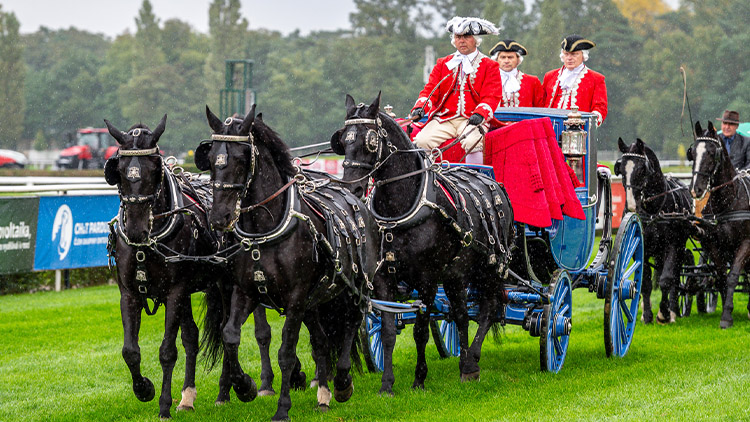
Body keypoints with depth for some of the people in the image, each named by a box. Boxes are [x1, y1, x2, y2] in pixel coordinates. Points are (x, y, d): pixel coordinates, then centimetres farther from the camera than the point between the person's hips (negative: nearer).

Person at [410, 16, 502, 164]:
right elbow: (430, 89, 13)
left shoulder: (489, 66, 10)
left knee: (471, 143, -36)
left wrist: (479, 114, -21)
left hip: (472, 119, -3)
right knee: (421, 141, -25)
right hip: (444, 118, 3)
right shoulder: (443, 63, 20)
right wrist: (421, 107, -10)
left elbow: (491, 97, 0)